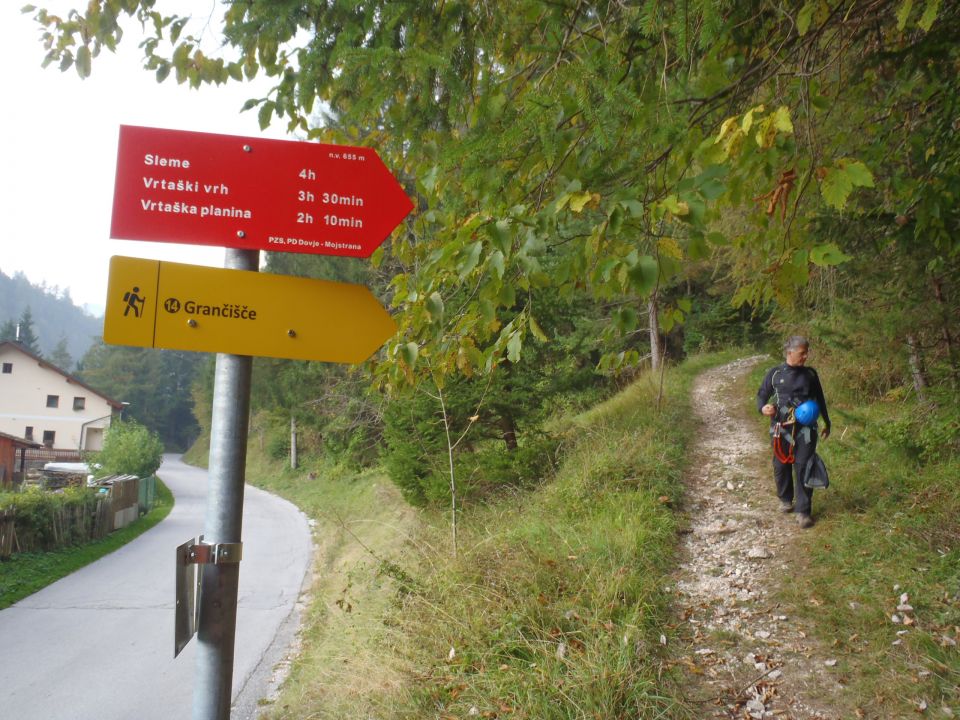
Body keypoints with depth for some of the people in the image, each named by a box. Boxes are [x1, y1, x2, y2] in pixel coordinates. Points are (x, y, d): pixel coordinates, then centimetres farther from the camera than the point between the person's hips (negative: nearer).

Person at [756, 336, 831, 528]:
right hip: (781, 429, 0)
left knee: (803, 467, -4)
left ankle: (803, 511, 1)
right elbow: (762, 395, 7)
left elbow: (820, 399, 18)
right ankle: (786, 500, 32)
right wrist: (763, 407, -17)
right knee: (781, 466, 9)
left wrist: (827, 422, 25)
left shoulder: (810, 374, 8)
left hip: (805, 428, 0)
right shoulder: (774, 374, 1)